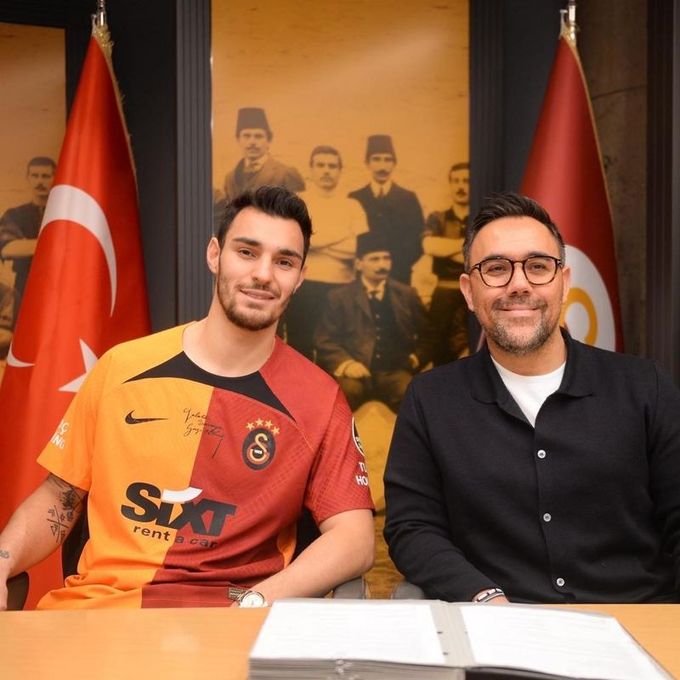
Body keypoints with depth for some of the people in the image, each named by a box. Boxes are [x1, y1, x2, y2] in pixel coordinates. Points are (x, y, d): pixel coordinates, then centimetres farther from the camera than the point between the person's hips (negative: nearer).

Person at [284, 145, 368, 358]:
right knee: (300, 348, 3)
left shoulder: (352, 206, 9)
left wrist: (314, 242, -8)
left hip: (342, 289, 2)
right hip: (304, 287, -2)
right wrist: (342, 238, -10)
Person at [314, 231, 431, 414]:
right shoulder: (340, 297, 14)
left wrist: (416, 358, -1)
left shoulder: (407, 295, 19)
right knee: (345, 391, -35)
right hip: (357, 372, -1)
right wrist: (345, 363, -9)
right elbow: (324, 340, 8)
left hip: (394, 372, 1)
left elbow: (427, 335, 19)